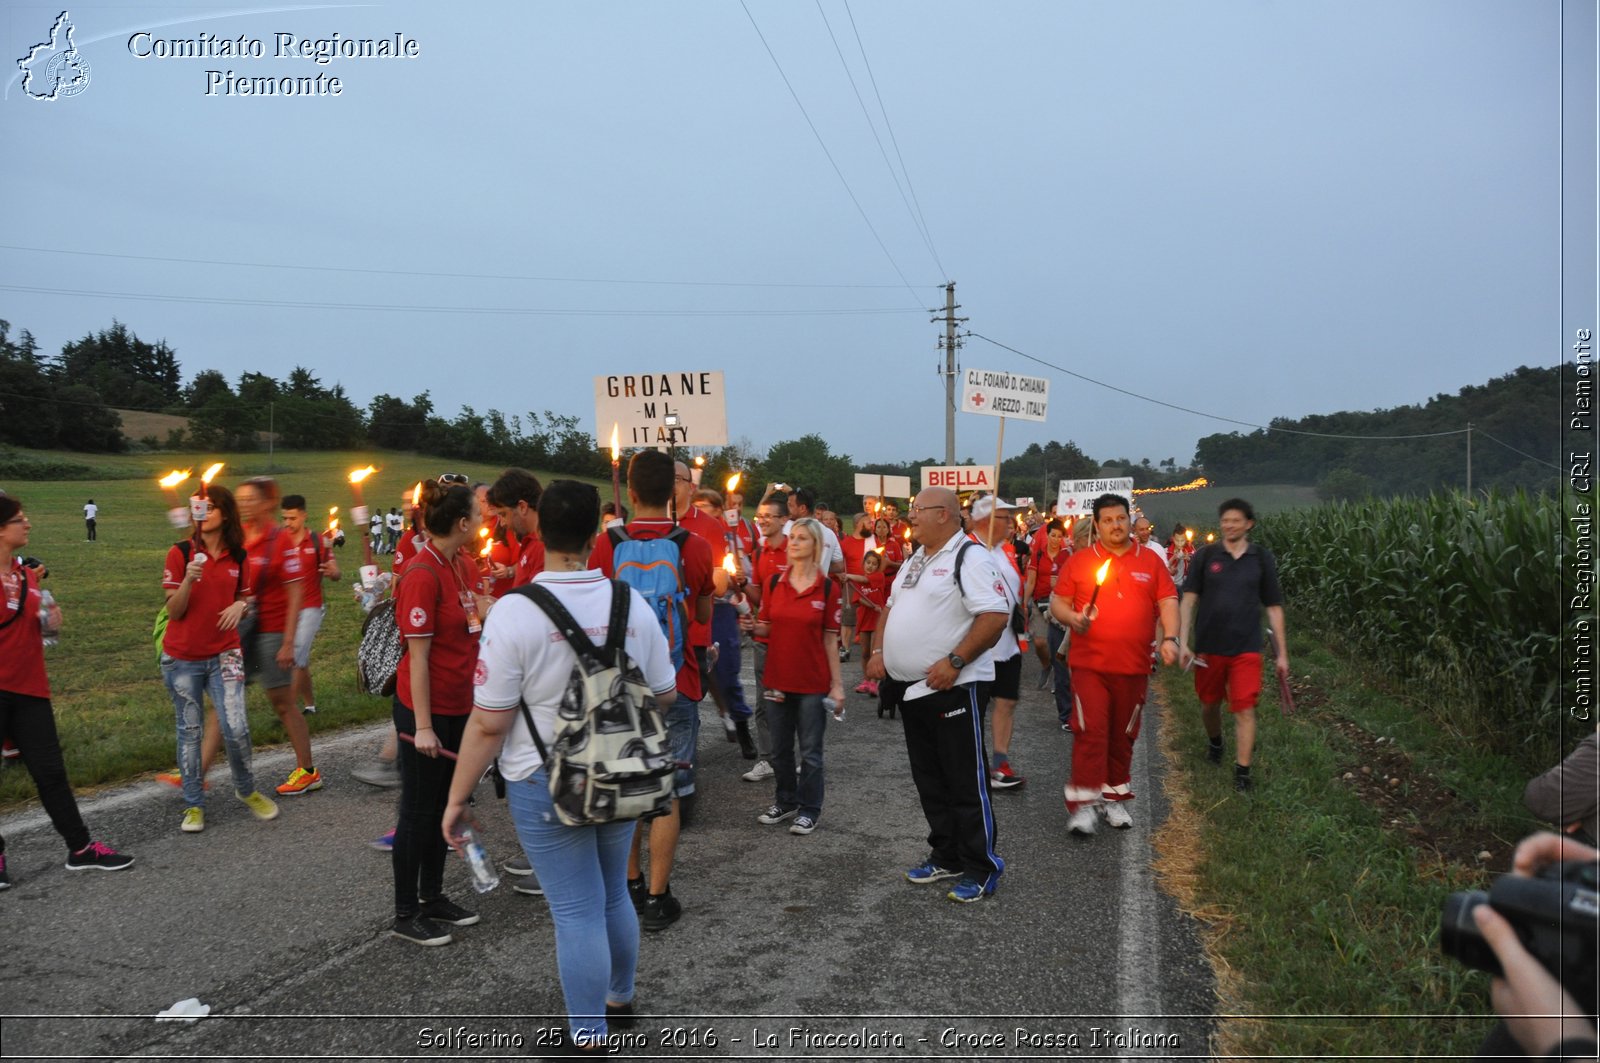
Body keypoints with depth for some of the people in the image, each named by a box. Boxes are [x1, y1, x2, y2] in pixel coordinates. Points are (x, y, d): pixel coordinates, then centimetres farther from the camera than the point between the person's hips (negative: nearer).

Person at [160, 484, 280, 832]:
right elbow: (173, 611, -7)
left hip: (224, 653, 1)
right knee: (190, 731, 7)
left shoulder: (239, 556, 2)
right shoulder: (181, 552, -6)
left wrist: (240, 605, -8)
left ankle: (246, 789, 16)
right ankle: (193, 805, 20)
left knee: (236, 728, -9)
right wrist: (189, 580, -24)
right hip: (182, 657, -1)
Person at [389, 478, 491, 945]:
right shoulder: (422, 574, -21)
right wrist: (423, 726, -20)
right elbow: (418, 656, -21)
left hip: (459, 706, 8)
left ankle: (433, 897, 32)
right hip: (425, 710, -8)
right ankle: (406, 914, 18)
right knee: (417, 811, 4)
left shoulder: (462, 566, 5)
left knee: (443, 806, 18)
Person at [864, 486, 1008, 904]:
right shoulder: (915, 560, 15)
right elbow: (892, 608, 24)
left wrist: (955, 661, -25)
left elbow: (995, 615, -23)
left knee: (966, 783, -2)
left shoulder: (969, 557, -14)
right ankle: (946, 856, 28)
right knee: (929, 780, 16)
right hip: (911, 688, 9)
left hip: (952, 688, -9)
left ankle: (981, 869, 8)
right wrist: (879, 651, 10)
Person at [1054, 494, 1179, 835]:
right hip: (1089, 664, -2)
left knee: (1123, 735, 11)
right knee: (1091, 731, -10)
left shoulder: (1150, 561, 8)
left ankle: (1114, 798, 25)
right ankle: (1082, 803, -4)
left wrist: (1169, 637, -9)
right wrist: (1073, 618, -15)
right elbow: (1058, 602, 6)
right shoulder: (1079, 561, 4)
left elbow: (1167, 601, 6)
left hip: (1134, 666, 2)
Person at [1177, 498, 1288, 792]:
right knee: (1209, 704, 15)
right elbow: (1188, 600, -1)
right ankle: (1215, 743, 44)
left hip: (1246, 647, -1)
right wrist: (1183, 642, -9)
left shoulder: (1262, 558, 1)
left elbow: (1274, 608, 6)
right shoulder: (1205, 555, -1)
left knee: (1244, 709, -6)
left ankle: (1242, 771, 1)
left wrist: (1282, 653, 5)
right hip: (1209, 646, 1)